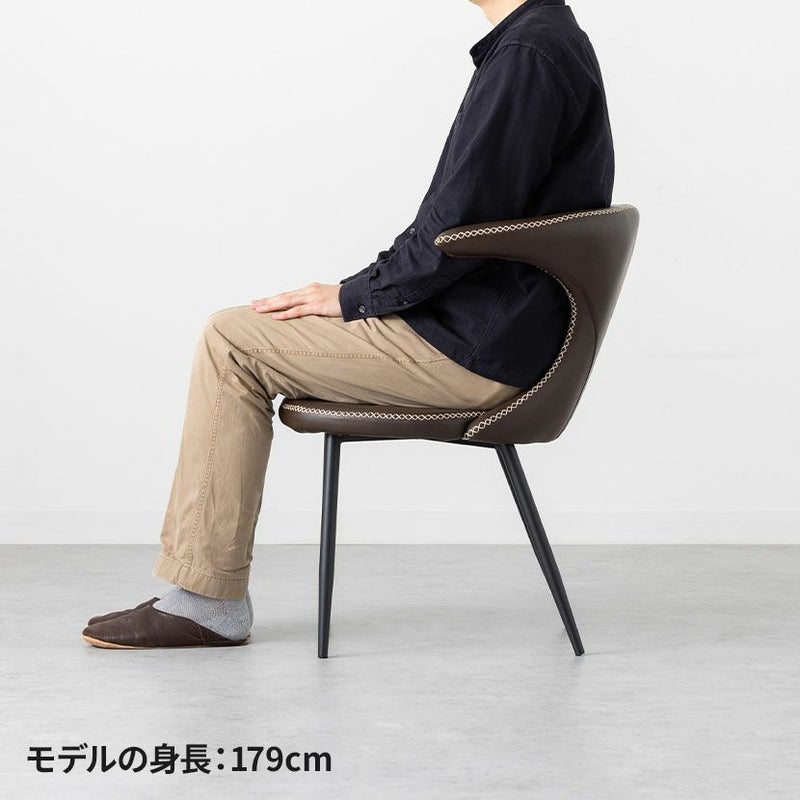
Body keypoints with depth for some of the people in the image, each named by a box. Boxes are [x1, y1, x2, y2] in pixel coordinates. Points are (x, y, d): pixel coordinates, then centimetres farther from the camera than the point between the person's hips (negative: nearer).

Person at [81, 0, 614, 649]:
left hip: (476, 351, -10)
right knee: (239, 336, 12)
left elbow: (459, 226, -22)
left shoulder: (528, 53, -17)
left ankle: (207, 601, -1)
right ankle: (197, 576, 12)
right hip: (498, 328, 10)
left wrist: (352, 297, -9)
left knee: (231, 341, -7)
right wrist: (358, 297, 10)